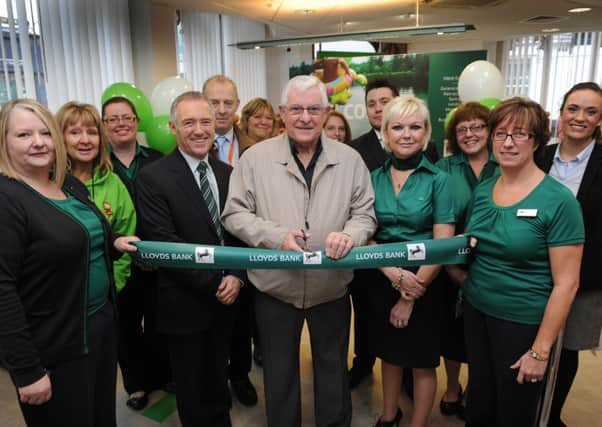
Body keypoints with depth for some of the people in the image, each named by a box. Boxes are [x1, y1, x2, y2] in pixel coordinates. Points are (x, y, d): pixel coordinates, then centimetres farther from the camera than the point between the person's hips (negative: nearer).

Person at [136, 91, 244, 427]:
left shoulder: (227, 173, 5)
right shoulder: (153, 177, -13)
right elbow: (164, 243, -18)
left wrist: (236, 276, -10)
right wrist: (213, 283, -17)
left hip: (226, 296, 5)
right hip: (185, 302, -4)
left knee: (218, 378, 23)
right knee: (191, 385, 17)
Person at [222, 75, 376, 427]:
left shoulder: (350, 159, -1)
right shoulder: (255, 157, -5)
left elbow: (365, 213, 2)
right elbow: (235, 214, -5)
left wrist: (349, 235, -20)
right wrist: (277, 236, -20)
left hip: (332, 288, 1)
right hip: (274, 287, 0)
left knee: (334, 370, 20)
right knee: (279, 371, 19)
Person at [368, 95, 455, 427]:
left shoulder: (438, 180, -10)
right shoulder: (374, 178, -1)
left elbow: (443, 245, -12)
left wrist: (411, 296, -12)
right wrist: (393, 273, -17)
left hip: (424, 283, -3)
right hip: (383, 280, 3)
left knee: (422, 360, 12)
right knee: (389, 352, 20)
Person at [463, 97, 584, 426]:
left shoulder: (558, 200, -15)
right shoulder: (482, 191, 1)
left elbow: (566, 283, -14)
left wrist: (540, 350, -13)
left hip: (523, 323, -4)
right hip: (476, 312, 5)